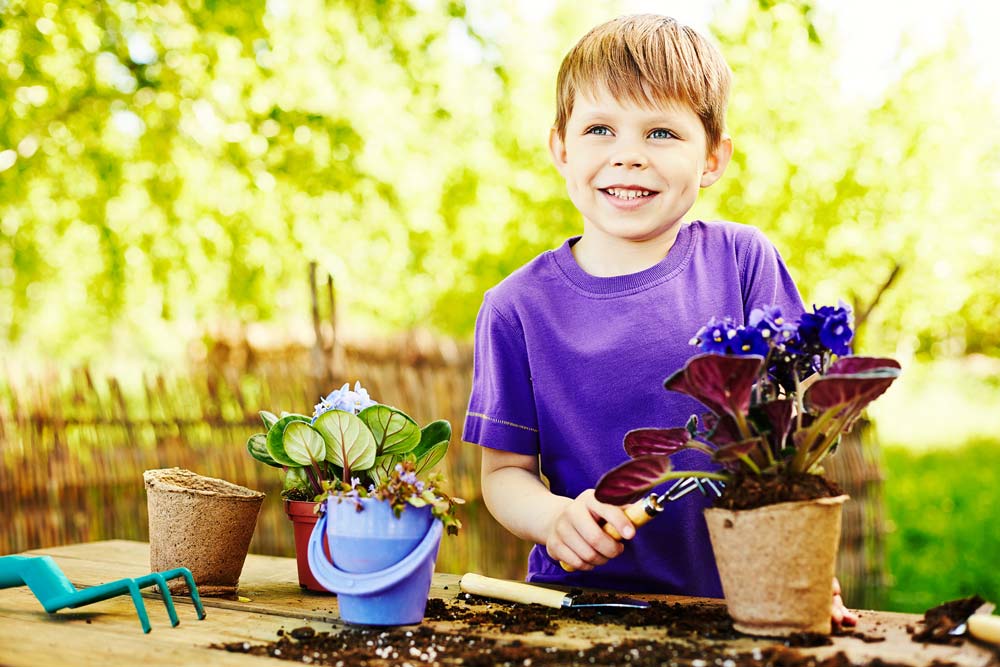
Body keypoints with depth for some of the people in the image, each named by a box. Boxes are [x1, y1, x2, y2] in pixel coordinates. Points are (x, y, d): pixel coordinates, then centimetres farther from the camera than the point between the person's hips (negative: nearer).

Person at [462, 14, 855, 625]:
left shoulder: (742, 260, 0)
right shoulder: (518, 308, -1)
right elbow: (505, 470, 3)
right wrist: (556, 520, -19)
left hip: (738, 596, 1)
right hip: (585, 594, 0)